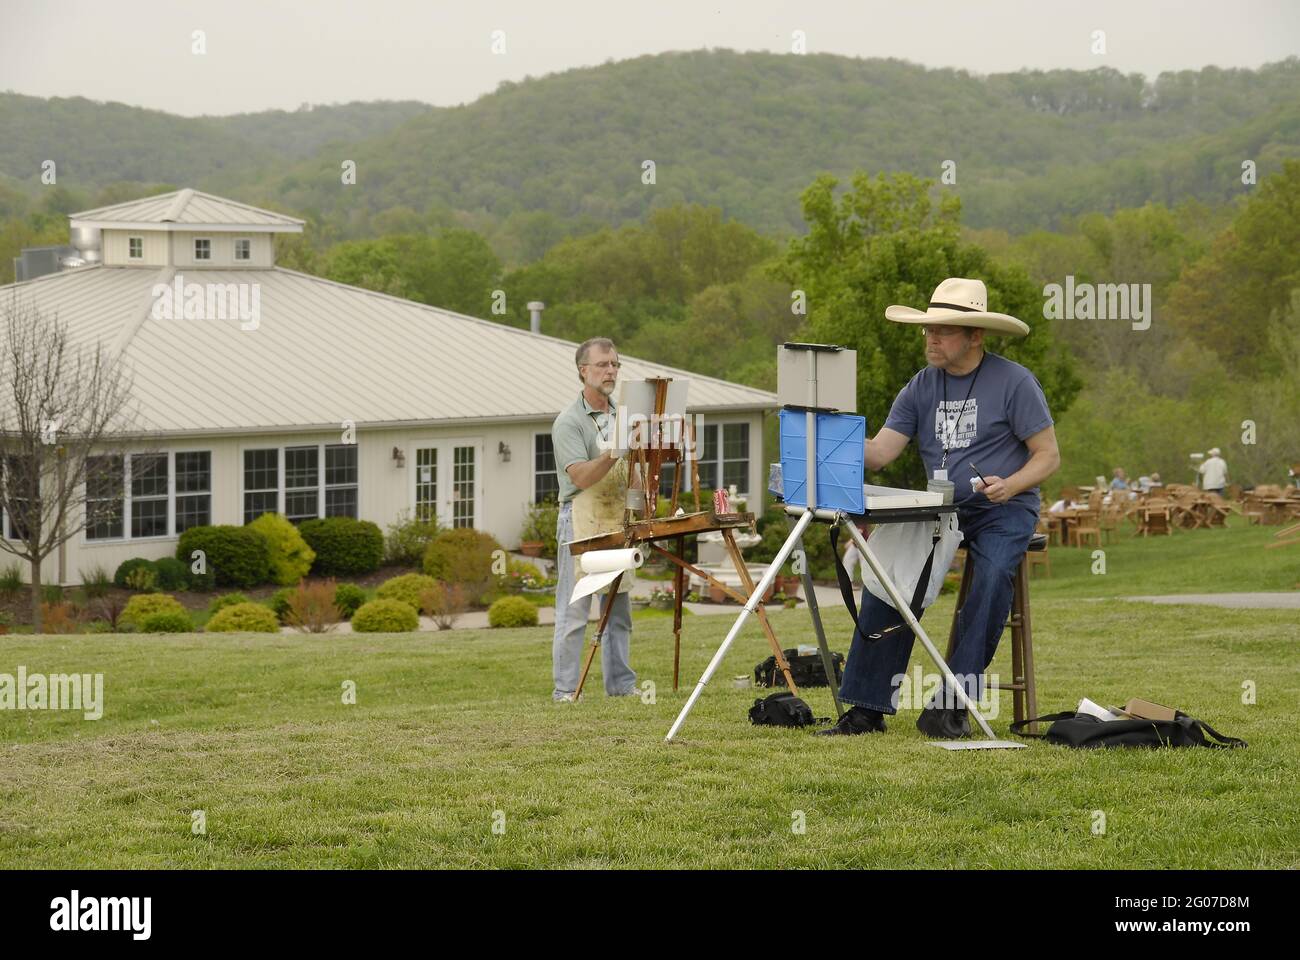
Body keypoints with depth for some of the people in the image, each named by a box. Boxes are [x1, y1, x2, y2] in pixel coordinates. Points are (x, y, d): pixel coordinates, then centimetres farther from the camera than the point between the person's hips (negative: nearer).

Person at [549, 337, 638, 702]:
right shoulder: (569, 422, -7)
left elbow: (632, 474, 23)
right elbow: (582, 476, -18)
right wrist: (615, 453, -30)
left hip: (617, 521, 7)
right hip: (581, 522, -7)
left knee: (619, 609, 9)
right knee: (574, 610, -6)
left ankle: (621, 684, 15)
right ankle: (565, 689, -4)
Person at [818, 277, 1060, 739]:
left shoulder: (1015, 382, -6)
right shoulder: (921, 388, 8)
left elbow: (1048, 455, -4)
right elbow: (880, 451, 0)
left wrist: (1010, 486, -23)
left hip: (1005, 509, -4)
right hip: (940, 509, 4)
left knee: (993, 574, -34)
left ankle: (951, 704, -29)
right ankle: (867, 707, -19)